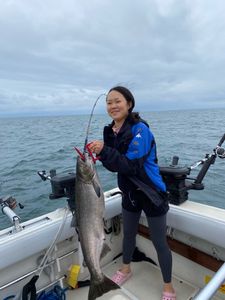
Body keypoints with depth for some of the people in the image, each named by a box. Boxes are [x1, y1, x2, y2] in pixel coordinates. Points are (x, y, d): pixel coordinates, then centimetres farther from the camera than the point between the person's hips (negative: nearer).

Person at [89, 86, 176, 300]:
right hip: (130, 192, 7)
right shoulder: (112, 130, -1)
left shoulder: (140, 129, -21)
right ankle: (126, 268, 52)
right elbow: (115, 165, 2)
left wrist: (104, 150, -34)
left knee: (159, 242, 9)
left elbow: (131, 165, -28)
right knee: (128, 234, 25)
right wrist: (100, 155, -15)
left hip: (152, 194, -6)